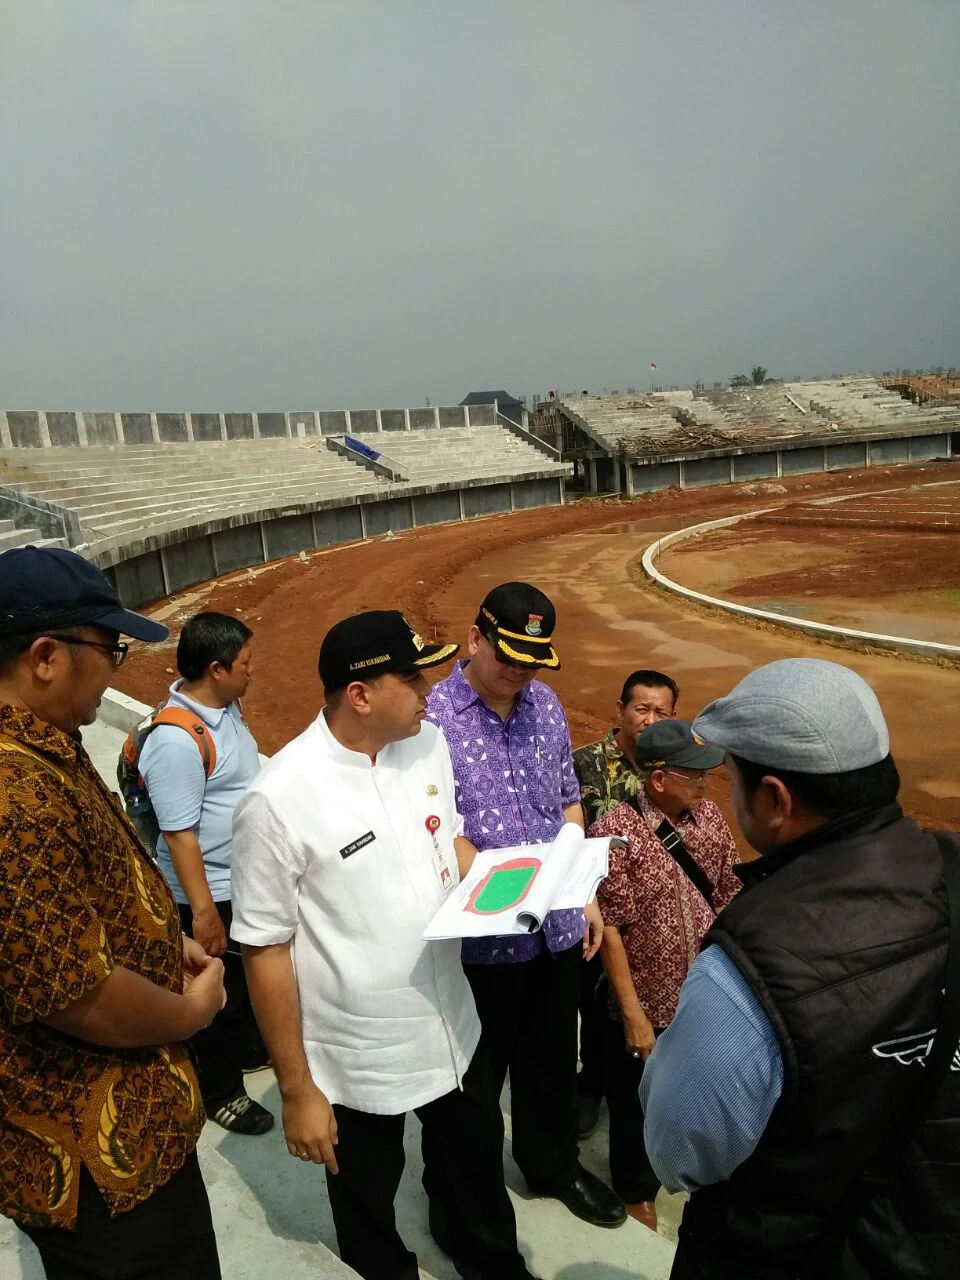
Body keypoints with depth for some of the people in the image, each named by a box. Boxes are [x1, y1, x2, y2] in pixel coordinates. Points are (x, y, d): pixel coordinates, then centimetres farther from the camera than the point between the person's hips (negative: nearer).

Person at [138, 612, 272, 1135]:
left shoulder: (225, 707, 0)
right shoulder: (176, 740, -29)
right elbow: (179, 835, -26)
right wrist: (202, 911, -23)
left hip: (249, 878, 9)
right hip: (213, 892, -9)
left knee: (253, 974, 27)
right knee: (219, 992, 12)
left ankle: (247, 1045, 51)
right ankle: (220, 1091, 33)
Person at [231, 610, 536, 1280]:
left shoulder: (427, 742, -7)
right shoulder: (278, 799, -26)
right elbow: (266, 950, -17)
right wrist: (297, 1090, -10)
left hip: (452, 1024, 6)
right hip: (356, 1061, -5)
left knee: (477, 1163, 29)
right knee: (369, 1215, 21)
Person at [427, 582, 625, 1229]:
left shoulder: (546, 705, 1)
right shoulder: (432, 716, -17)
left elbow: (568, 804, 10)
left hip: (557, 924, 5)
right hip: (482, 936, -5)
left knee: (554, 1057, 23)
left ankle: (554, 1165, 49)